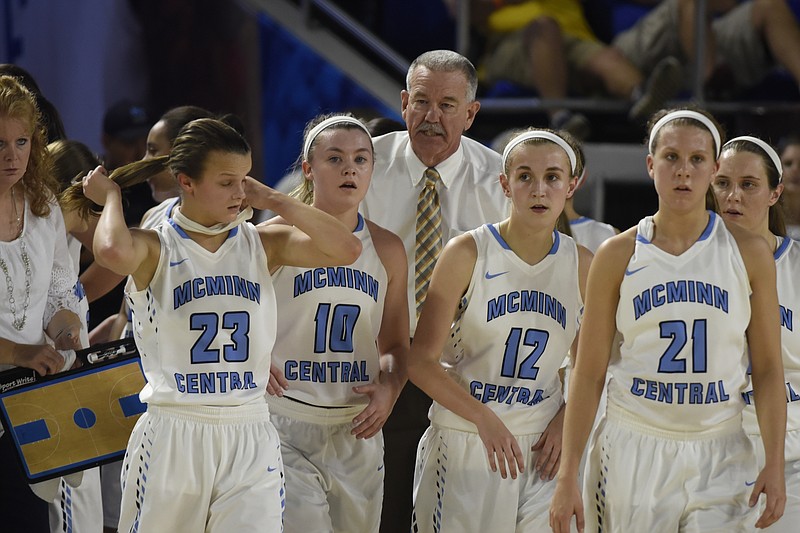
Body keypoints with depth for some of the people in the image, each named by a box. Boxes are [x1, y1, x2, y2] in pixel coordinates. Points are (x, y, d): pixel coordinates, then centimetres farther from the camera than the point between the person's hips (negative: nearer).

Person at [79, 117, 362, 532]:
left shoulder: (263, 245, 6)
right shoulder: (155, 249, -4)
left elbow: (346, 249, -8)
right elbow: (114, 252, -29)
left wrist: (273, 200, -4)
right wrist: (111, 196, -9)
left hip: (250, 436, 2)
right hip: (171, 435, -2)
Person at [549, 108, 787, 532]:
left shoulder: (749, 254, 2)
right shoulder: (617, 257, 1)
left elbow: (768, 369, 4)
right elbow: (588, 373, 3)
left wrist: (774, 465, -4)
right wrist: (567, 477, -2)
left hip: (718, 455, 0)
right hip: (634, 449, 0)